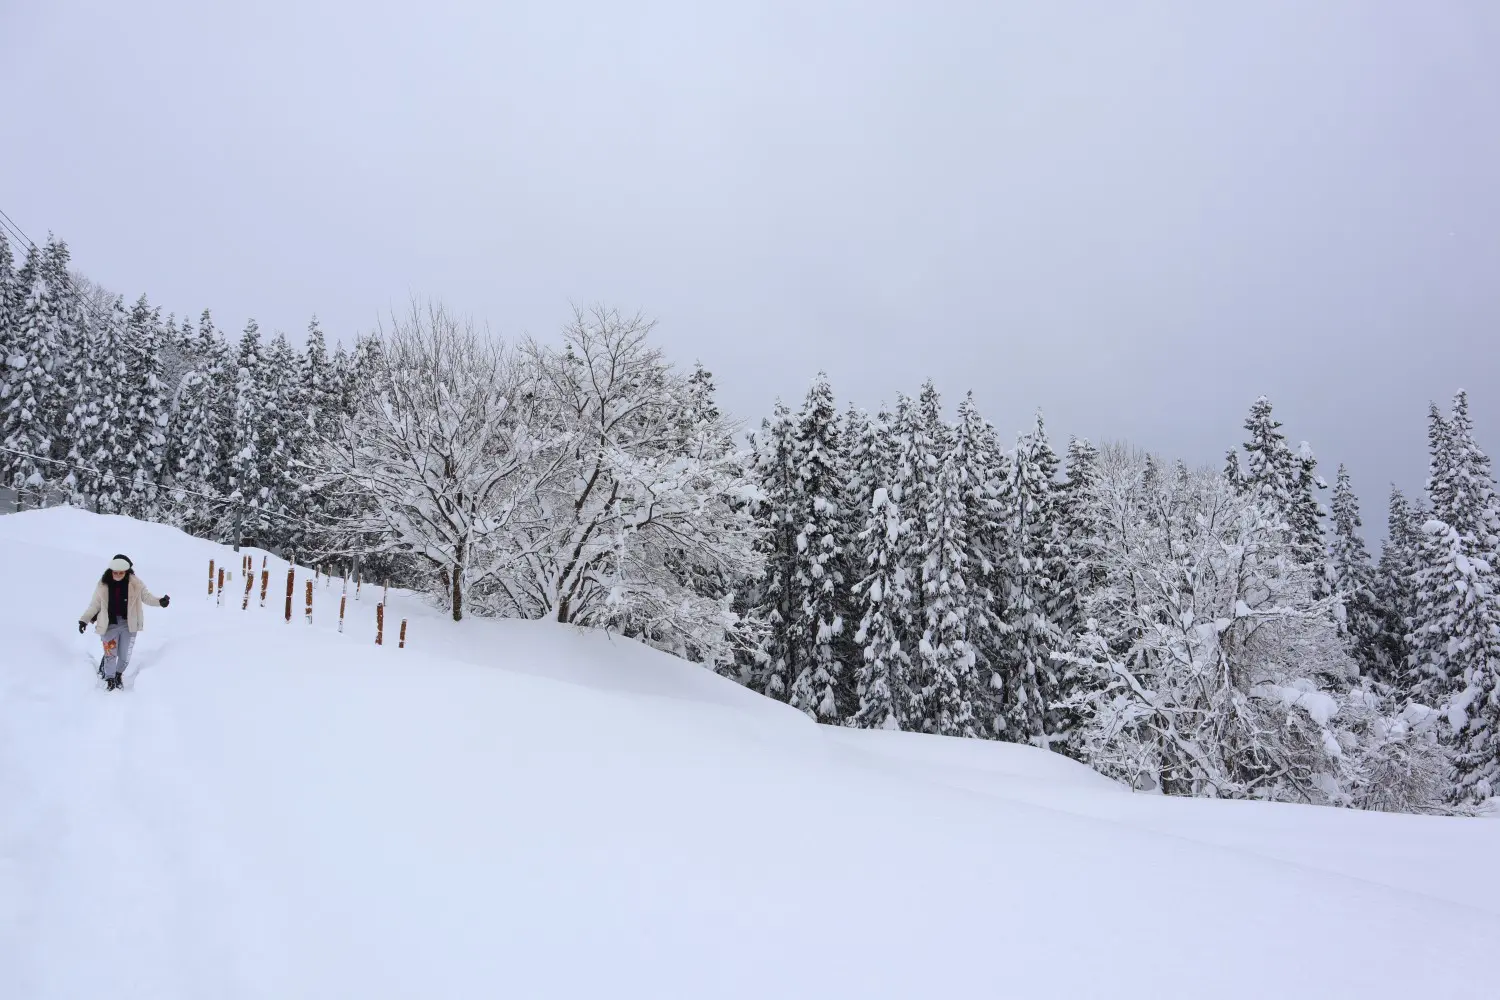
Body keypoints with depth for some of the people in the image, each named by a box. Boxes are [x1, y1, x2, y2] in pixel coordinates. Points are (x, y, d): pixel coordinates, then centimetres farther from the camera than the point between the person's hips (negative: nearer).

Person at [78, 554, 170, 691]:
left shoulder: (135, 583, -7)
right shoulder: (103, 585, -5)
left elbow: (146, 596, -4)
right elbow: (95, 605, 4)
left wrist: (159, 601, -23)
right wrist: (84, 620, 1)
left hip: (128, 625, 0)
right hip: (110, 625, 0)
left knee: (125, 655, 7)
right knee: (110, 653, -4)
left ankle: (118, 674, 34)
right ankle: (110, 679, 13)